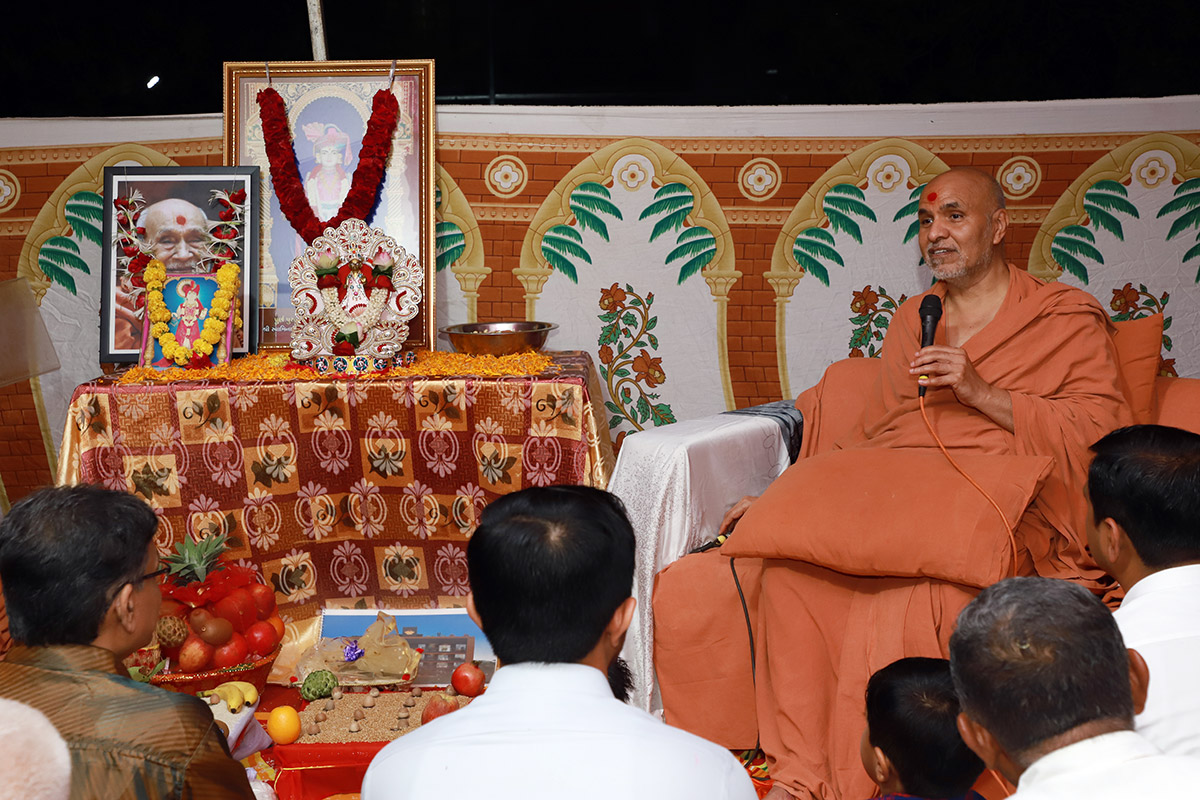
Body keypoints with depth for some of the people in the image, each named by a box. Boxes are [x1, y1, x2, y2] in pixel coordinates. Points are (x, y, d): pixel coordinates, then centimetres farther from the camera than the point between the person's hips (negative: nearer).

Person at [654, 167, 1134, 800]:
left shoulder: (1068, 318, 10)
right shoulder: (911, 321, 26)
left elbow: (1105, 429, -2)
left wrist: (981, 391, -9)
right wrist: (778, 495, 16)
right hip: (889, 497, 5)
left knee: (905, 598, -36)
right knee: (793, 567, -26)